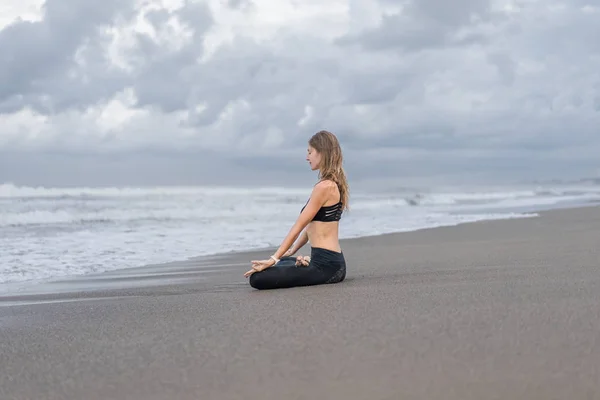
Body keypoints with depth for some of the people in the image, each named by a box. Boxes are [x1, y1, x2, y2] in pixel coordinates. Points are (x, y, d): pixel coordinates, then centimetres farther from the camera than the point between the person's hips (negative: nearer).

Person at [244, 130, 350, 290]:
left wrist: (273, 259, -13)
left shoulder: (324, 187, -16)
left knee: (257, 278, -21)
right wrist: (292, 251, 26)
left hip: (325, 264, -10)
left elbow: (298, 227, -16)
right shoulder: (334, 184, 14)